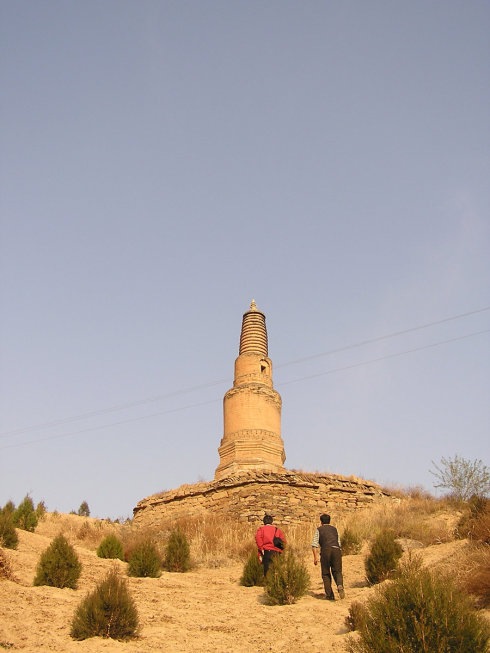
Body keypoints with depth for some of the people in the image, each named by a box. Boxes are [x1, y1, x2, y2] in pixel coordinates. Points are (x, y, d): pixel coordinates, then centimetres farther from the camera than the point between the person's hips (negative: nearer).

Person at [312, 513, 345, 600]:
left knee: (326, 574, 11)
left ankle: (329, 595, 5)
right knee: (337, 571, 6)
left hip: (326, 550, -2)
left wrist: (315, 557, 1)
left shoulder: (319, 529, 17)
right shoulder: (334, 529, 27)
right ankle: (340, 585, -25)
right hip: (337, 550, 2)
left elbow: (314, 544, 5)